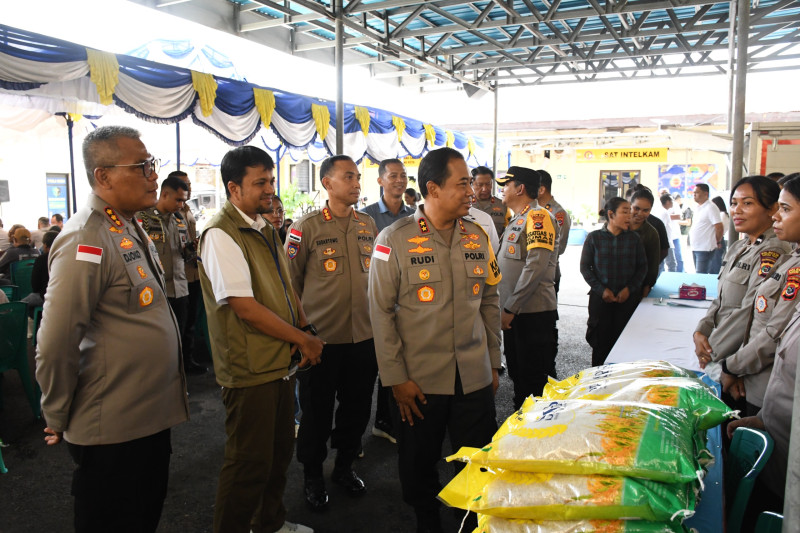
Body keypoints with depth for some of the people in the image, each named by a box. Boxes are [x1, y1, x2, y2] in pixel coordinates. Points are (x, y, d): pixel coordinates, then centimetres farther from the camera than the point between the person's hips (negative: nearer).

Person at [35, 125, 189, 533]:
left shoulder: (129, 228, 8)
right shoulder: (86, 241, -23)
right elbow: (55, 343, -23)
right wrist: (58, 419, -10)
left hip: (150, 418, 8)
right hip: (111, 432, -8)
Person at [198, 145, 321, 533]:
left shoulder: (265, 228, 12)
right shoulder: (221, 234, -17)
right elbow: (246, 308, -23)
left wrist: (305, 329, -2)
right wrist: (302, 339, -15)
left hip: (281, 361, 9)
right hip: (249, 369, -9)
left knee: (280, 450, 21)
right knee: (250, 462, 5)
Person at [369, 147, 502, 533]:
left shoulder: (477, 237, 4)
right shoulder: (394, 240, -9)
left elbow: (490, 303, 11)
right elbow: (381, 311, -7)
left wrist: (493, 363, 11)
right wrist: (396, 377, -9)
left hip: (476, 379, 3)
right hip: (419, 381, -3)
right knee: (419, 465, 14)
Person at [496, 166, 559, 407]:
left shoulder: (539, 216, -12)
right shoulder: (517, 219, 18)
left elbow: (536, 266, -22)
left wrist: (510, 308, -20)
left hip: (534, 313, -9)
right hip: (515, 313, 10)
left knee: (535, 380, 0)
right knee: (517, 375, 18)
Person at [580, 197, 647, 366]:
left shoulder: (634, 239, 5)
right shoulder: (594, 238, 0)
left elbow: (642, 267, 8)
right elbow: (585, 267, 0)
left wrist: (629, 289, -6)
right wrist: (601, 289, -8)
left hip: (628, 298, 1)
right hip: (601, 299, -1)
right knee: (601, 342, 3)